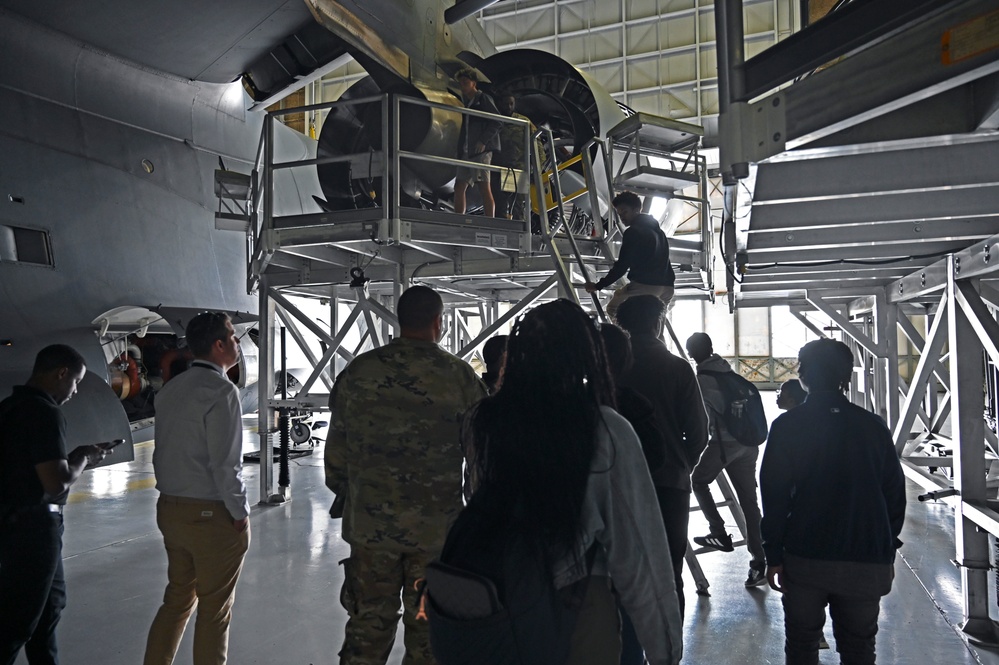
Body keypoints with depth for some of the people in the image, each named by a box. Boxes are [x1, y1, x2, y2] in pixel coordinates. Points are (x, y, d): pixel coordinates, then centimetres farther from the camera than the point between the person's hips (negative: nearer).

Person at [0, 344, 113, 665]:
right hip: (32, 526, -10)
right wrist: (84, 459, -8)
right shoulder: (45, 413, -21)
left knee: (50, 603, 23)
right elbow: (57, 482, -25)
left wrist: (76, 455, 10)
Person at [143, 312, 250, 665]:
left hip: (169, 508, 8)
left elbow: (163, 452, 11)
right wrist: (241, 513, -10)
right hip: (212, 515, -8)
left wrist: (173, 496, 18)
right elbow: (225, 463, -20)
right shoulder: (221, 390, -18)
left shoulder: (170, 390, 7)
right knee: (214, 610, 8)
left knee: (177, 599, 20)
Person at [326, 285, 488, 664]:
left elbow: (336, 444, 5)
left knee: (368, 622, 15)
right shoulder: (459, 376, -7)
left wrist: (341, 490, 20)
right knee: (427, 626, 13)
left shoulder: (359, 371, -1)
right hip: (437, 527, -2)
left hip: (369, 522, 2)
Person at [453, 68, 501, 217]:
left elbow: (497, 122, -9)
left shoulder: (484, 99, 1)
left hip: (481, 150, -8)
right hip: (466, 152, 8)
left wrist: (483, 141, -17)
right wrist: (460, 149, 12)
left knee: (484, 187, -13)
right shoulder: (466, 103, 23)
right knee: (459, 186, 3)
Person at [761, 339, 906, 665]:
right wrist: (888, 551, 16)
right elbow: (895, 494, 6)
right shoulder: (873, 427, 1)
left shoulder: (787, 427, -6)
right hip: (868, 562, 2)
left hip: (805, 558, -2)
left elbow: (775, 495, -8)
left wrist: (773, 555, -1)